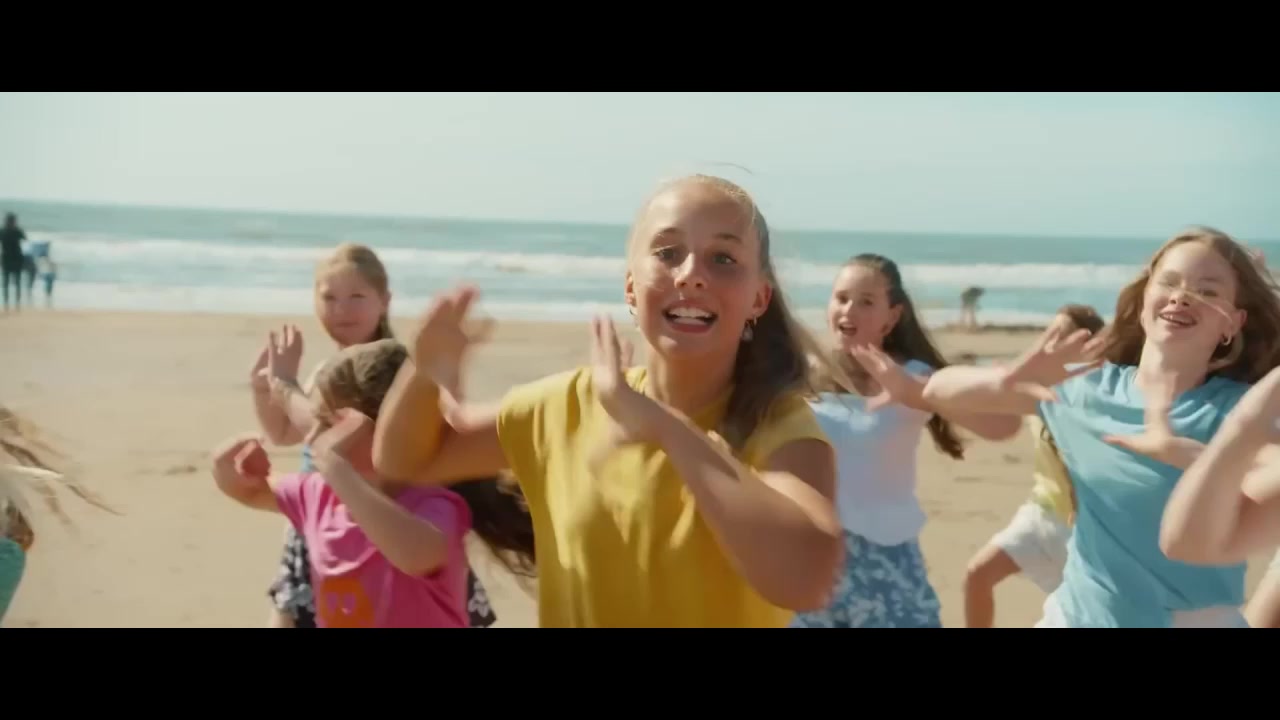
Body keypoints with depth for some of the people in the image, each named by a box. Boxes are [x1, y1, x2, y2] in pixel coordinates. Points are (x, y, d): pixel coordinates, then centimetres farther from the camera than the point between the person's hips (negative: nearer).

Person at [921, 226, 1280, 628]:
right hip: (1076, 613, 3)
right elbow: (940, 389, 1)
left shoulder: (1239, 407, -9)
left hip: (1192, 618, -3)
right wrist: (1007, 381, -17)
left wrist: (1174, 449, -38)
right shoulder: (1086, 388, 1)